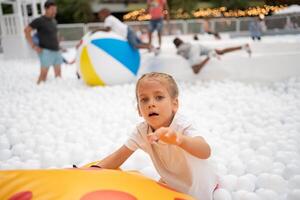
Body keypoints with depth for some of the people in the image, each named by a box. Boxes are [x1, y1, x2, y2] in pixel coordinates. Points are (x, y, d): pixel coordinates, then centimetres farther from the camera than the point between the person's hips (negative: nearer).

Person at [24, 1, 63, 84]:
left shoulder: (53, 21, 15)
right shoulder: (39, 21, -7)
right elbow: (26, 30, -10)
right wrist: (34, 46, -13)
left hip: (56, 51, 7)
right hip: (46, 51, -7)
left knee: (58, 74, 7)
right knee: (44, 73, -12)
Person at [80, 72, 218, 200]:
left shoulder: (182, 126, -34)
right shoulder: (142, 131, -18)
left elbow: (206, 152, -52)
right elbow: (119, 156, -12)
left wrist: (179, 140, -73)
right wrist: (95, 168, -31)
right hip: (172, 184, 5)